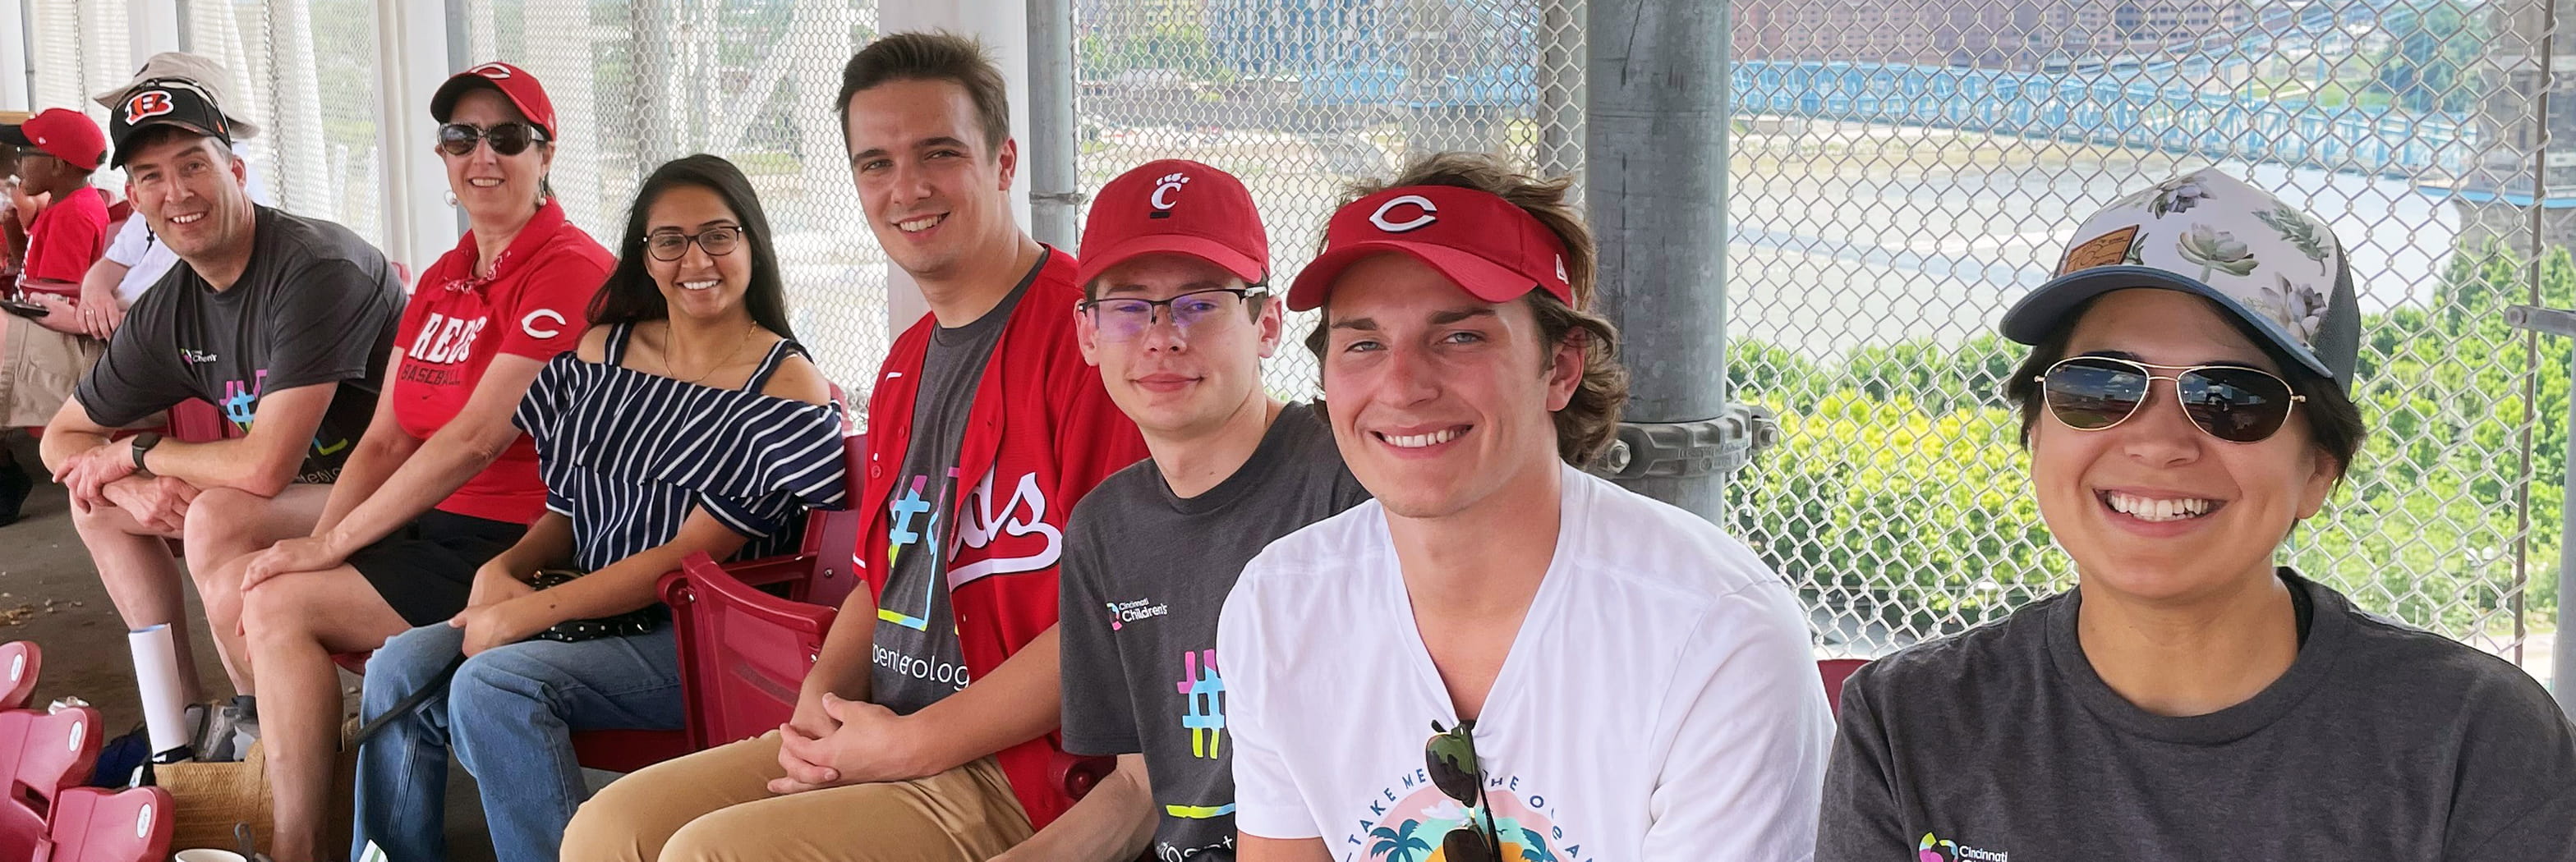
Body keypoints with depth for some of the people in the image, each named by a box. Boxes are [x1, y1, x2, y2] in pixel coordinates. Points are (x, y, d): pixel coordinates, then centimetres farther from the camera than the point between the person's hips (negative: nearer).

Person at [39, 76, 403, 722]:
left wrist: (136, 453, -10)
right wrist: (132, 487, -11)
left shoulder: (314, 268, -25)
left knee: (218, 518, -29)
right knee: (101, 500, 8)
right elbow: (63, 439, 13)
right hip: (303, 487, 9)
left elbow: (265, 467, -30)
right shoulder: (168, 312, 2)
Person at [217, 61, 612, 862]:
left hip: (517, 547, -9)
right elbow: (385, 441, 10)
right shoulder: (441, 281, 15)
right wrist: (319, 542, -6)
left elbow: (476, 441, -21)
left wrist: (334, 543, -16)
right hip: (433, 526, 9)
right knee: (229, 585, 1)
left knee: (280, 605, -16)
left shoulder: (569, 270, -15)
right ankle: (299, 765, 17)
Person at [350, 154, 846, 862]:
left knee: (493, 685, -27)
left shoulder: (789, 386, -10)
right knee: (400, 669, -13)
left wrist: (524, 614, -16)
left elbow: (688, 555, -14)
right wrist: (505, 568, -7)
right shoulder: (602, 350, 11)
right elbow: (569, 512, 16)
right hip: (586, 613, 7)